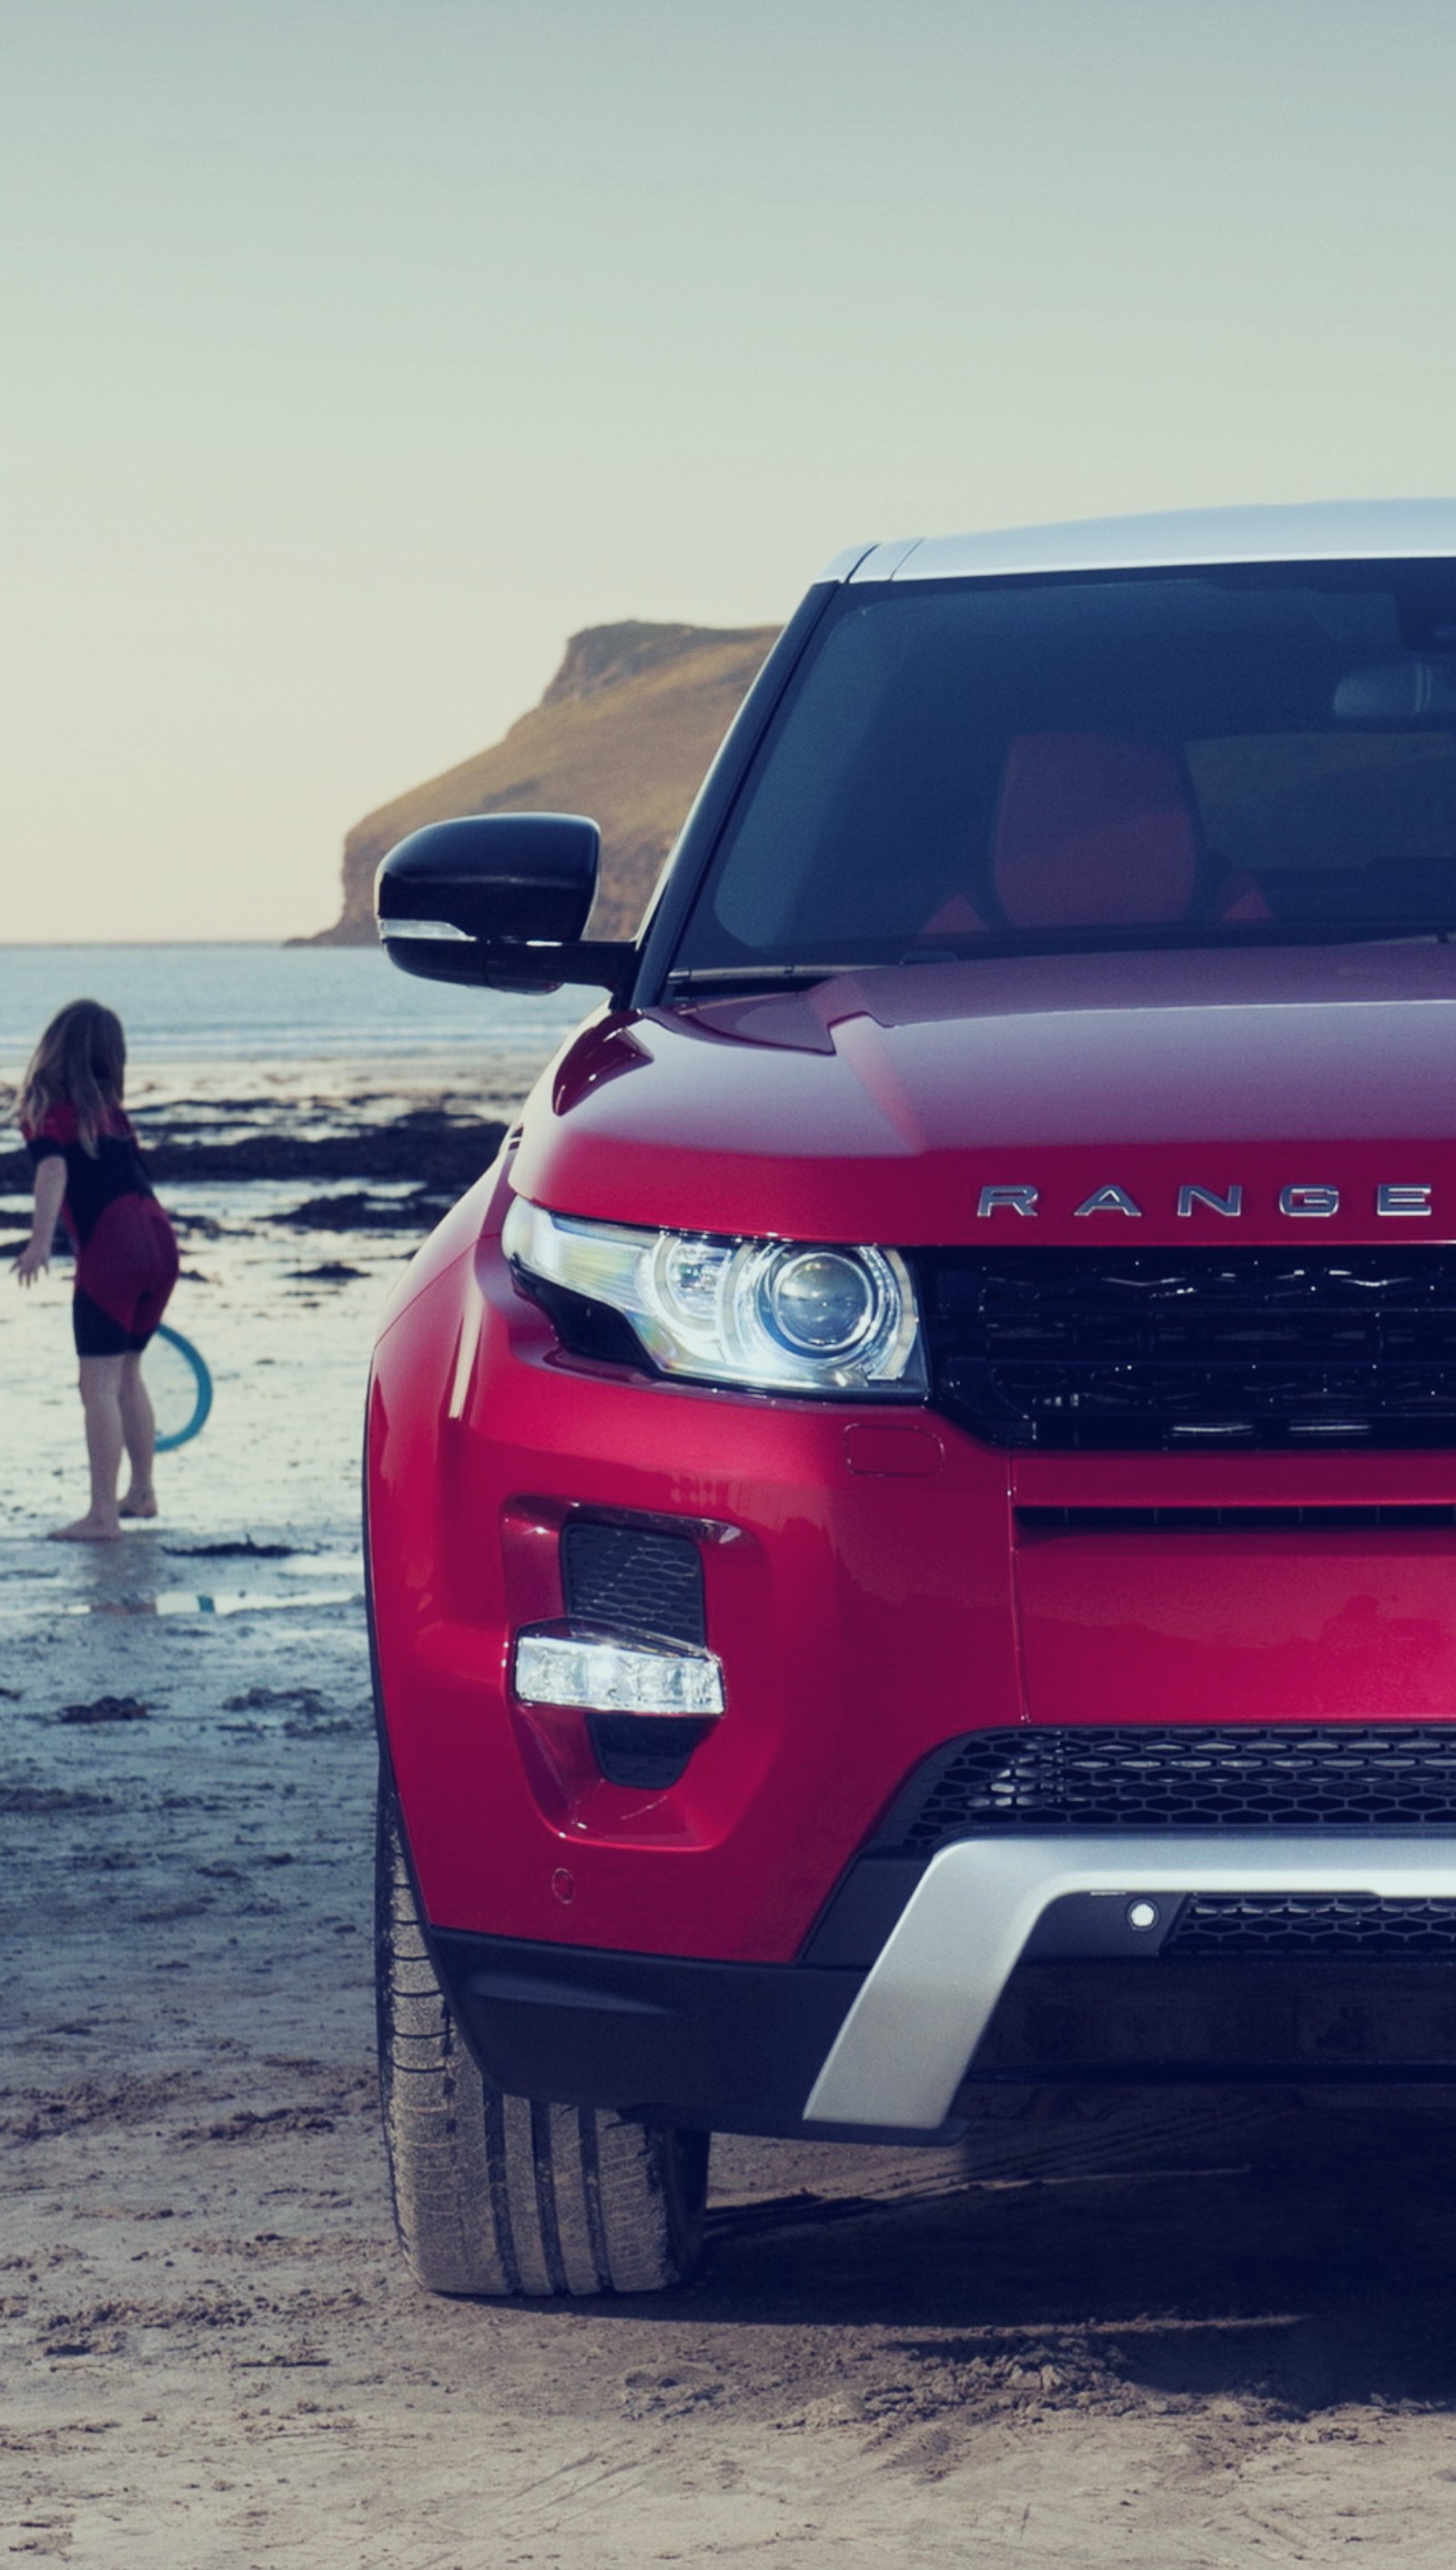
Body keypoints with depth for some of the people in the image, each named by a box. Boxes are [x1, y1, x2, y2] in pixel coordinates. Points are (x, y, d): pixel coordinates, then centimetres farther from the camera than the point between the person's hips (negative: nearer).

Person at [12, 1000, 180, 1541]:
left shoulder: (46, 1110, 0)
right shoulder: (108, 1107, 18)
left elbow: (54, 1169, -17)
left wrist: (40, 1240, -29)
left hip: (109, 1252, -7)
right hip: (159, 1242, 7)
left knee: (99, 1384, -4)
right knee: (126, 1373, 22)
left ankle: (103, 1514, -8)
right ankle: (141, 1492, 31)